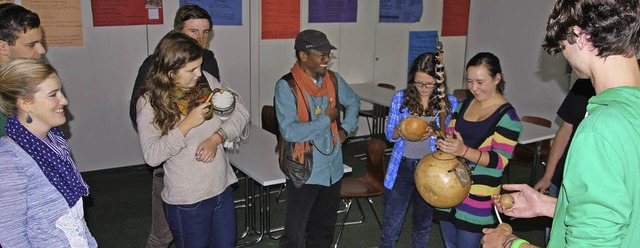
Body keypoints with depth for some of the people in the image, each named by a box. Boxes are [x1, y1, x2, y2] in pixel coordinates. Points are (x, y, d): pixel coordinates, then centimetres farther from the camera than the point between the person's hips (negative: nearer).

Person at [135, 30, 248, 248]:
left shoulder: (206, 81, -4)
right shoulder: (150, 101, -13)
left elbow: (240, 113, -1)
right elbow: (151, 156, -18)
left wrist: (216, 138, -16)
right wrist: (187, 124, -23)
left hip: (223, 189, 4)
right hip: (187, 201, -4)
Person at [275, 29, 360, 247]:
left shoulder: (333, 79, 1)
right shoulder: (286, 86, -17)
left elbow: (353, 102, 21)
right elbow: (289, 132, -26)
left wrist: (345, 129, 6)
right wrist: (326, 119, -17)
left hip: (333, 169, 6)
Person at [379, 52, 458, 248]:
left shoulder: (450, 103, -5)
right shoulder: (401, 98, -3)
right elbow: (389, 134, 4)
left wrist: (435, 133, -22)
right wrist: (399, 131, -19)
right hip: (401, 167, 0)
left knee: (423, 227, 18)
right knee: (390, 228, 4)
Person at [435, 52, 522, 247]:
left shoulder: (507, 116, -12)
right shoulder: (464, 105, 8)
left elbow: (500, 160, -17)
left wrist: (463, 151, -31)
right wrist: (444, 143, -9)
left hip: (477, 196, -6)